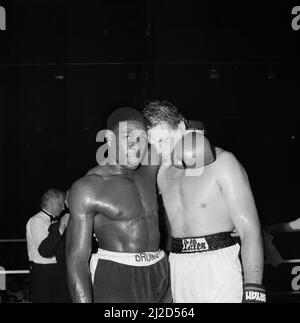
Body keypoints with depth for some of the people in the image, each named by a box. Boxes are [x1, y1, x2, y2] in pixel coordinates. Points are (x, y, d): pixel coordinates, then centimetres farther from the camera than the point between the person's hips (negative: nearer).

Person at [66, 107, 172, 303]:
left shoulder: (148, 170, 10)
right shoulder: (87, 188, -7)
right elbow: (76, 259, -10)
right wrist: (85, 301, -19)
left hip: (159, 277, 6)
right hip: (115, 284, -6)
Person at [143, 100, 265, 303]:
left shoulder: (221, 163, -7)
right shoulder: (163, 173, 10)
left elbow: (250, 229, -12)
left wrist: (253, 291, -20)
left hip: (218, 269, -4)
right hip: (177, 270, 5)